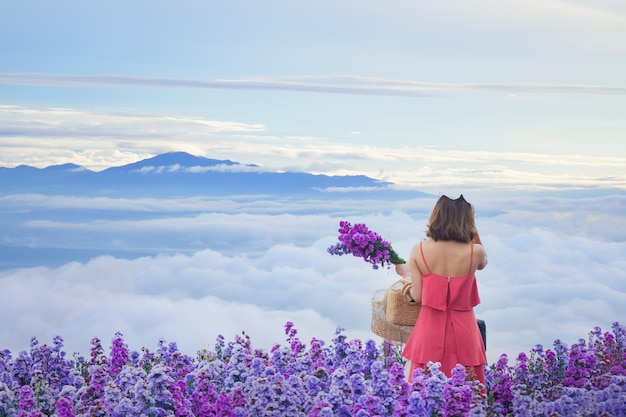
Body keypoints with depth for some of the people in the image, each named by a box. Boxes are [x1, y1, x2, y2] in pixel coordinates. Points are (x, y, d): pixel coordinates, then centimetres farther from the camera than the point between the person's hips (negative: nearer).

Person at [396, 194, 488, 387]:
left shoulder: (419, 250, -8)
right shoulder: (475, 252, -8)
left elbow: (418, 296, -5)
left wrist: (407, 274, 13)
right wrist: (472, 229, 10)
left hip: (430, 328, 1)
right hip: (462, 330, 0)